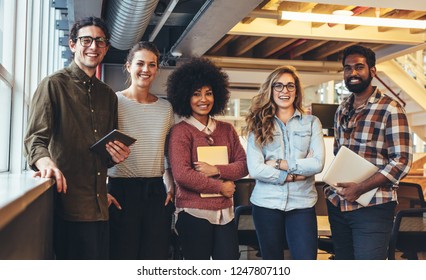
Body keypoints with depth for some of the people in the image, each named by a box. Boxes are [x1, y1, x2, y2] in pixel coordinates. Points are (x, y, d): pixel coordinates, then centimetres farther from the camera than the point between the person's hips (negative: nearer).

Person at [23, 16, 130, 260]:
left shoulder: (108, 95, 19)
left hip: (100, 205, 6)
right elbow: (35, 139, -10)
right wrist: (46, 161, -32)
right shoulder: (54, 85, 0)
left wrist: (117, 156, 2)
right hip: (69, 201, -6)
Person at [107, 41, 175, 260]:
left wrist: (172, 186, 8)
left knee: (157, 255, 7)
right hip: (121, 190, -4)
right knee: (123, 254, 3)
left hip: (156, 191, 4)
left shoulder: (166, 108, 10)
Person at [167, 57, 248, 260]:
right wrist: (220, 187, -8)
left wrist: (216, 170, -12)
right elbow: (182, 174, -15)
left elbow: (243, 165, 6)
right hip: (193, 213, -5)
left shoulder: (226, 129, 11)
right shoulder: (181, 131, -5)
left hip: (225, 212, 5)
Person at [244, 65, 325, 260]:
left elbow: (317, 163, -8)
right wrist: (297, 174, -10)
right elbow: (255, 169, -10)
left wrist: (280, 164, -10)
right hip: (266, 203, 1)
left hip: (302, 204, 0)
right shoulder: (259, 125, 2)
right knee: (272, 260, 13)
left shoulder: (311, 122, 4)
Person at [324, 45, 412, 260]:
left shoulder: (390, 109, -8)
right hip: (337, 204, 6)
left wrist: (360, 188, -19)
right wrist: (333, 184, 3)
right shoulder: (342, 110, 13)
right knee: (342, 259, 15)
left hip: (372, 207, -6)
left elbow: (402, 161, -13)